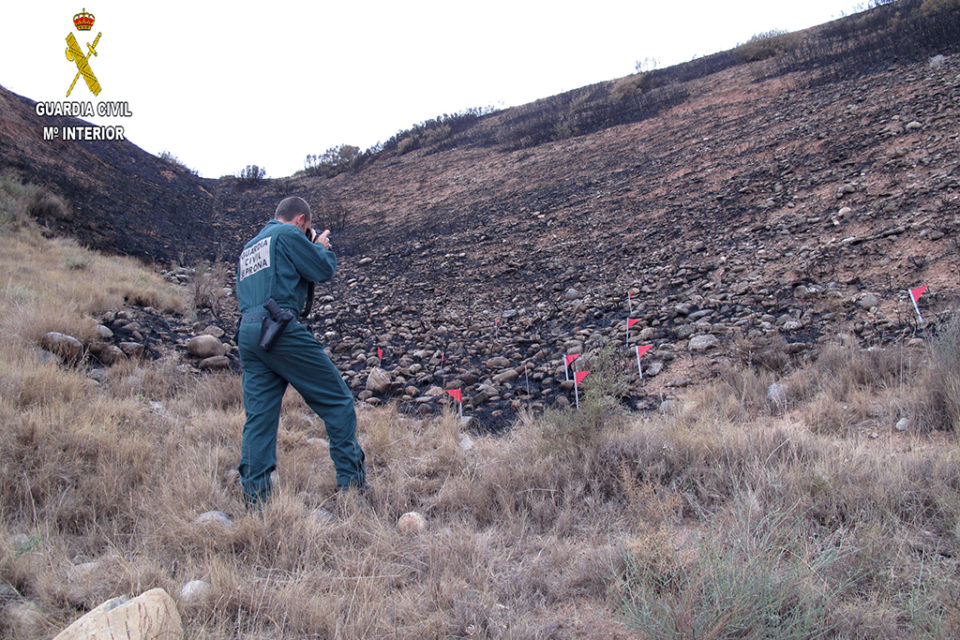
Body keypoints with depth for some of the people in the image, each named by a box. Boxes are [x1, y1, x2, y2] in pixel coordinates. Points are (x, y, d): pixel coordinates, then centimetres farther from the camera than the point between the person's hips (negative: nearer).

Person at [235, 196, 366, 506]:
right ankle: (352, 481, 4)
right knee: (337, 400, 2)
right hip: (281, 329, -8)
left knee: (259, 416, 7)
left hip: (247, 335, 8)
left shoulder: (249, 247, 26)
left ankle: (254, 497, 3)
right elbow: (323, 270, -2)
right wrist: (322, 246, 20)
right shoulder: (289, 234, 1)